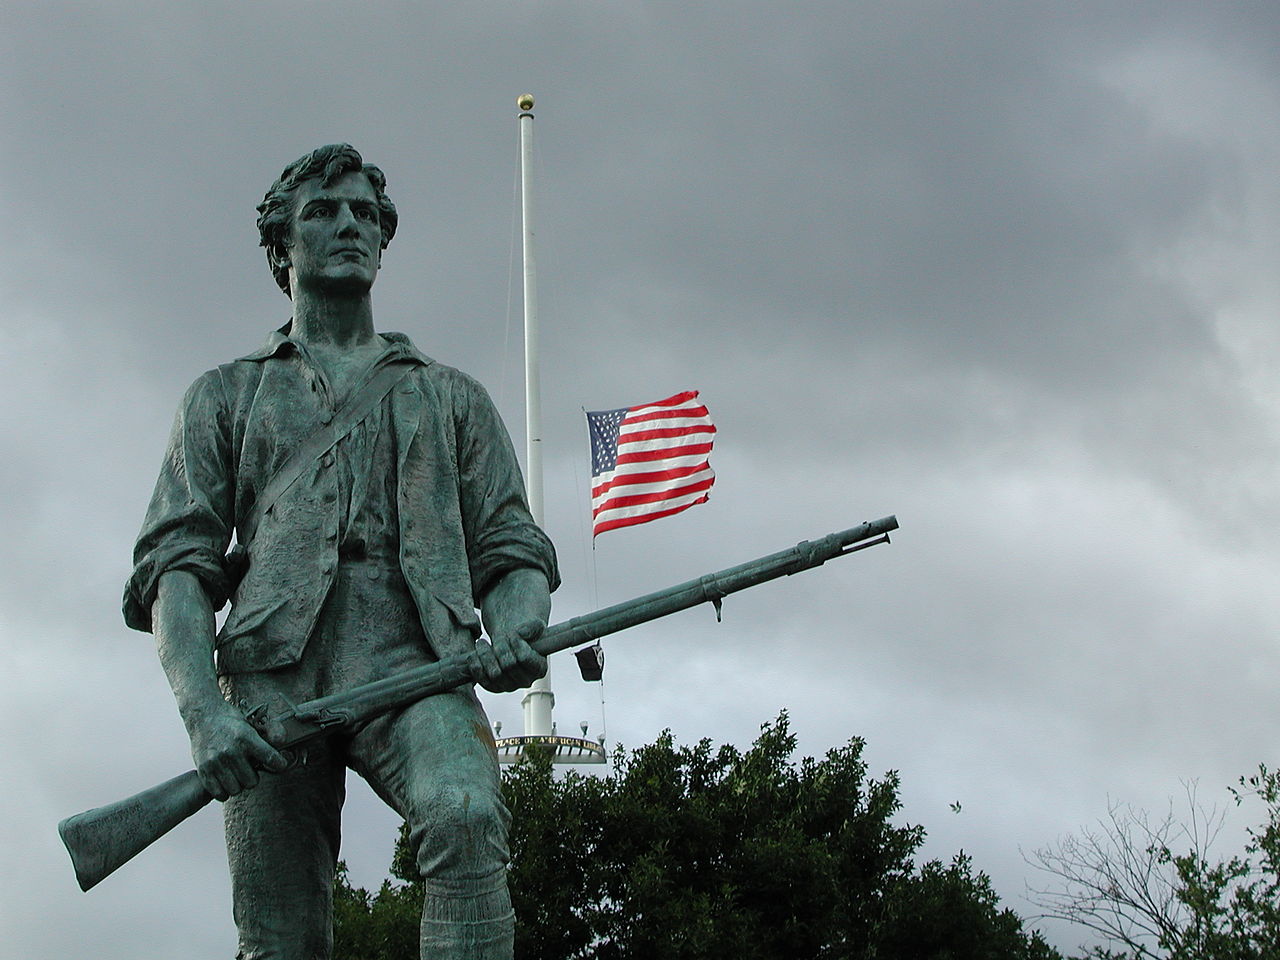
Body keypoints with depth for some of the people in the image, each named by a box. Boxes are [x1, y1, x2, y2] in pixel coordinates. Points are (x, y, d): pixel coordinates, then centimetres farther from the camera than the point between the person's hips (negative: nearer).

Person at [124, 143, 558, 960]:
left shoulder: (453, 396, 27)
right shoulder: (227, 396, 24)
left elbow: (512, 550, 19)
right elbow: (177, 565, 11)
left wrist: (514, 632, -8)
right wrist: (203, 709, -10)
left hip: (411, 663, 0)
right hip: (275, 671, 1)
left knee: (466, 817, -33)